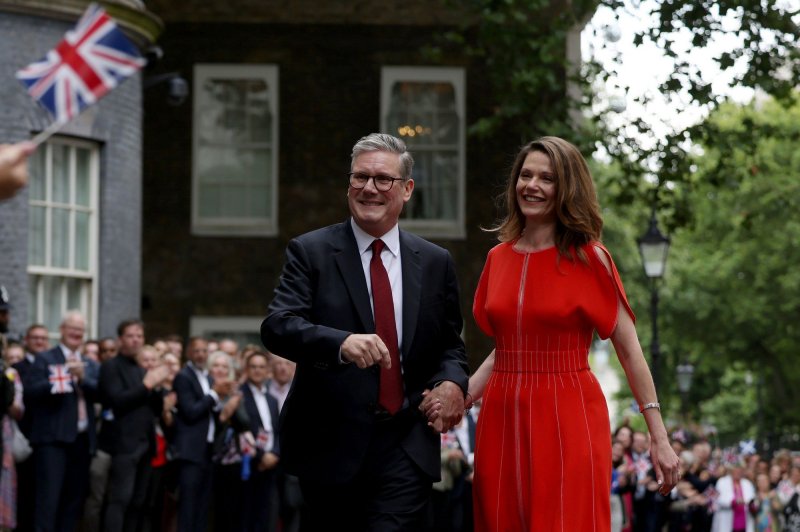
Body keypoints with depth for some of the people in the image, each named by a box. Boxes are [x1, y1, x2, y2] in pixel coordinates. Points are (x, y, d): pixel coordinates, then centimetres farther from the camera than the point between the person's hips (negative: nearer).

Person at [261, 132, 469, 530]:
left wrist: (452, 382, -7)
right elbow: (277, 326, -13)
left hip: (406, 452, 1)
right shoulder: (310, 252, 0)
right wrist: (341, 343, -33)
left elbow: (449, 344, 17)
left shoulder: (435, 263, 10)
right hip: (330, 445, -1)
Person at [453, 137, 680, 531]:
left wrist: (659, 438, -9)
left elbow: (629, 350, -4)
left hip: (568, 424, -4)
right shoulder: (499, 258, 10)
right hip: (502, 422, 4)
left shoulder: (589, 259, -4)